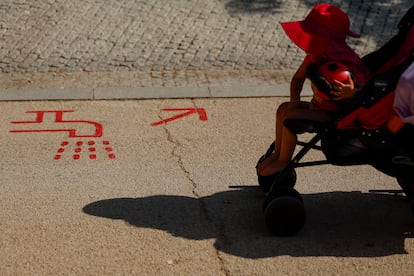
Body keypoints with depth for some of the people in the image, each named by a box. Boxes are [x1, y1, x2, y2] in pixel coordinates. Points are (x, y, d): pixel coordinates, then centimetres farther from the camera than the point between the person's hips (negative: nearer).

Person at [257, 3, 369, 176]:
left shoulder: (347, 66, -28)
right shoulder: (315, 56, -2)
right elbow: (298, 78, 11)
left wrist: (352, 93, -50)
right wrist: (294, 101, -5)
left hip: (334, 115, -9)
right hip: (318, 106, 9)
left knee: (290, 117, -20)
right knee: (283, 108, 11)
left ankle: (283, 162, -2)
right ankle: (277, 153, 21)